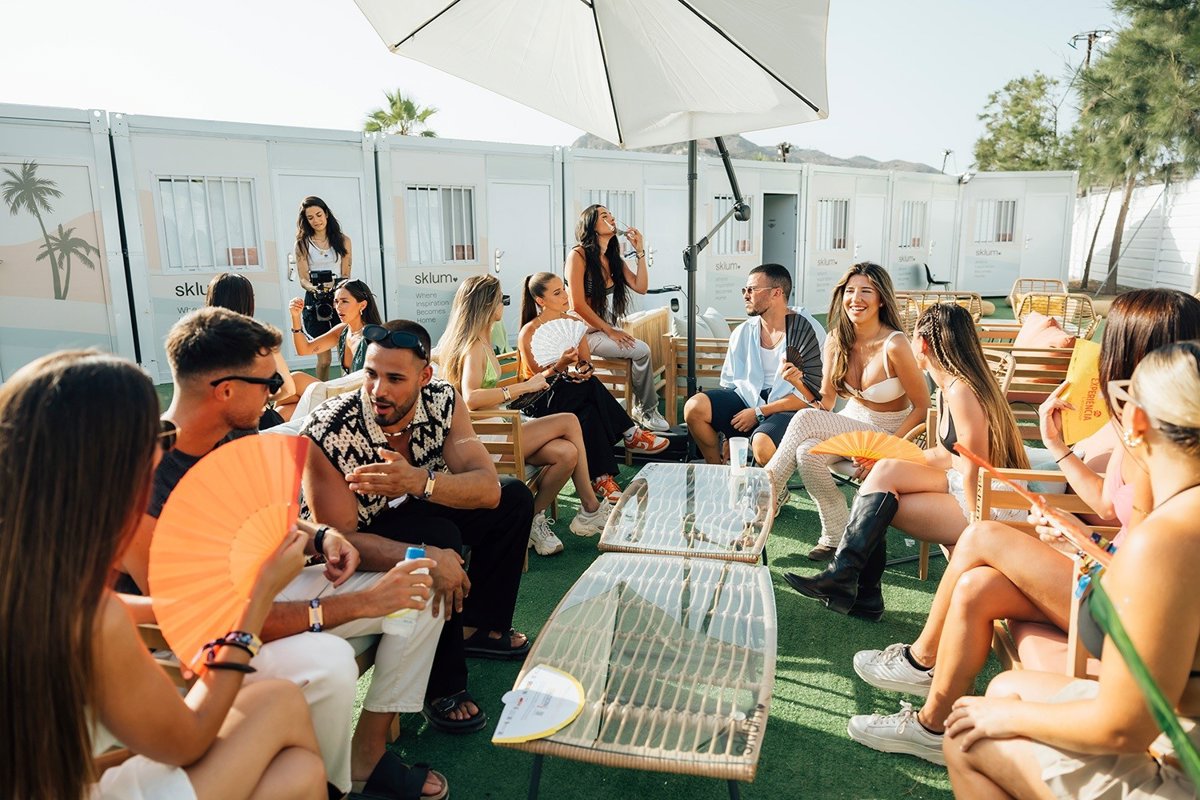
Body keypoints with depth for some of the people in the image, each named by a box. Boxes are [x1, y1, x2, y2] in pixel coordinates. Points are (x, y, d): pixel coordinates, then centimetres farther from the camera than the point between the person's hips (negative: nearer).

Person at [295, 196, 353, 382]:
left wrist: (334, 289, -16)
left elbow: (346, 275, 5)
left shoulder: (343, 240, 8)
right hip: (315, 302, -1)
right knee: (323, 359, -3)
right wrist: (315, 289, -22)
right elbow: (303, 279, 0)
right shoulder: (302, 244, 6)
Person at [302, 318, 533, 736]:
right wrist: (427, 557, -45)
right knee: (440, 536, -32)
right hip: (356, 553, -5)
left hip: (415, 514, 6)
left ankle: (479, 626, 11)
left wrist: (419, 481, -43)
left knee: (515, 498, -6)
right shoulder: (327, 433, -31)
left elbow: (489, 489, -24)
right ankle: (442, 685, -14)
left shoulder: (442, 401, -17)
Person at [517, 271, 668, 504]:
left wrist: (584, 369, -18)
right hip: (540, 400, -5)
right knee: (591, 387, -32)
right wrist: (560, 366, -34)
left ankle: (601, 476, -30)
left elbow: (585, 361, 8)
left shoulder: (574, 323, 5)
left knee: (590, 413, -31)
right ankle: (630, 433, -23)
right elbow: (537, 378, -14)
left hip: (573, 395, 5)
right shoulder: (529, 333, -13)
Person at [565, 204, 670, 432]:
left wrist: (640, 251, 0)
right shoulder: (578, 255, -10)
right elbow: (578, 305, -16)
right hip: (584, 332, -7)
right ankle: (646, 410, -3)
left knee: (642, 349, -20)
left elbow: (641, 287, 4)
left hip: (605, 330, 7)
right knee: (641, 350, -21)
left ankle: (642, 408, -5)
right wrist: (610, 331, -16)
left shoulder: (614, 259, 13)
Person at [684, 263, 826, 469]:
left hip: (788, 410, -5)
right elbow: (729, 382, 13)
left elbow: (811, 396, -11)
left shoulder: (809, 330, -7)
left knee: (762, 443, -36)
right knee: (694, 407, -20)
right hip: (747, 400, 5)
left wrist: (759, 412, -13)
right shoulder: (743, 332, 9)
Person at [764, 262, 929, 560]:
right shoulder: (836, 340, -2)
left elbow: (922, 408, -13)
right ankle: (835, 536, -12)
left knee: (805, 420, -28)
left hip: (886, 433, -5)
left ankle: (766, 492, -11)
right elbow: (827, 401, 3)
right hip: (848, 424, 5)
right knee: (808, 453, -29)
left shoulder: (894, 345, -20)